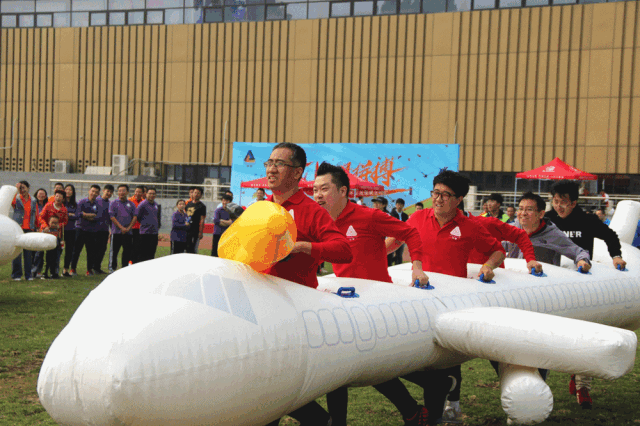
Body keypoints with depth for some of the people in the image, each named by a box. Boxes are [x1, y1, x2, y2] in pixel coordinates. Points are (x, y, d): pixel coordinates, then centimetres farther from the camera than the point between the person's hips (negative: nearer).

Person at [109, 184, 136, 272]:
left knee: (128, 250, 4)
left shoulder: (131, 204, 11)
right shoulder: (113, 203, 3)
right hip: (116, 231, -3)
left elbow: (135, 217, 7)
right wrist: (121, 227, -12)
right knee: (114, 250, -2)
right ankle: (112, 268, 5)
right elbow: (112, 217, -5)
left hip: (128, 232, 3)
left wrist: (128, 228, -7)